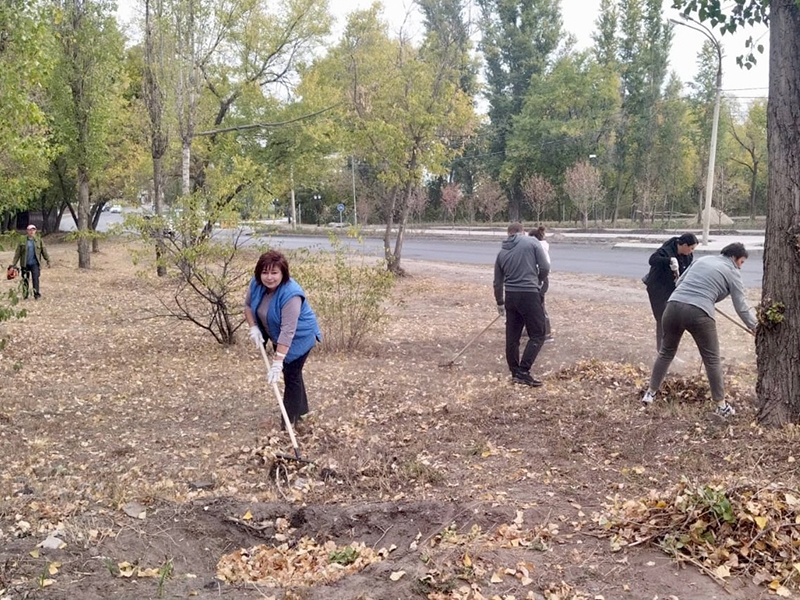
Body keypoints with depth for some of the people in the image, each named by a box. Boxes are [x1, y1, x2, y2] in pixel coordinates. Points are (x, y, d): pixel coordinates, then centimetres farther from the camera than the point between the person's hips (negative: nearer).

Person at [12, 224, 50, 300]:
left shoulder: (39, 240, 4)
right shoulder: (23, 241, 3)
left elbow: (44, 251, 6)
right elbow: (18, 253, 4)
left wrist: (48, 261, 3)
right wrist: (14, 264, 3)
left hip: (35, 263, -1)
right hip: (25, 264, 1)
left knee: (35, 278, -14)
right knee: (25, 279, 8)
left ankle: (36, 294, -16)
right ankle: (25, 296, 19)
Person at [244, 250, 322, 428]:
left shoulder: (291, 294, -36)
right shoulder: (256, 283, -15)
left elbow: (288, 331, -38)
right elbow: (248, 305, 3)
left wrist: (277, 362, -40)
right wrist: (253, 327, -11)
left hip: (299, 338, -7)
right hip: (276, 337, 7)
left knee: (291, 375, -4)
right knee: (292, 372, 18)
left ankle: (290, 421, 6)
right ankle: (302, 409, 35)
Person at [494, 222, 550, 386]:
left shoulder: (502, 252, 13)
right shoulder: (532, 242, 0)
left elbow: (498, 282, 18)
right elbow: (545, 267, -6)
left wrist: (500, 302, 31)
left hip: (511, 296, 5)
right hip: (529, 295, -5)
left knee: (512, 336, 13)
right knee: (537, 336, 2)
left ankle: (515, 372, 20)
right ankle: (523, 372, -6)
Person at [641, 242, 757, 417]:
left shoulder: (702, 260, 23)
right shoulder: (732, 273, 9)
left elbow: (679, 282, 26)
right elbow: (741, 306, 10)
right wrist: (754, 326, 21)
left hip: (673, 305, 5)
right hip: (699, 313, -5)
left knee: (666, 352, 19)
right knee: (712, 359, 8)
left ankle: (650, 393, 21)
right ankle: (721, 405, 14)